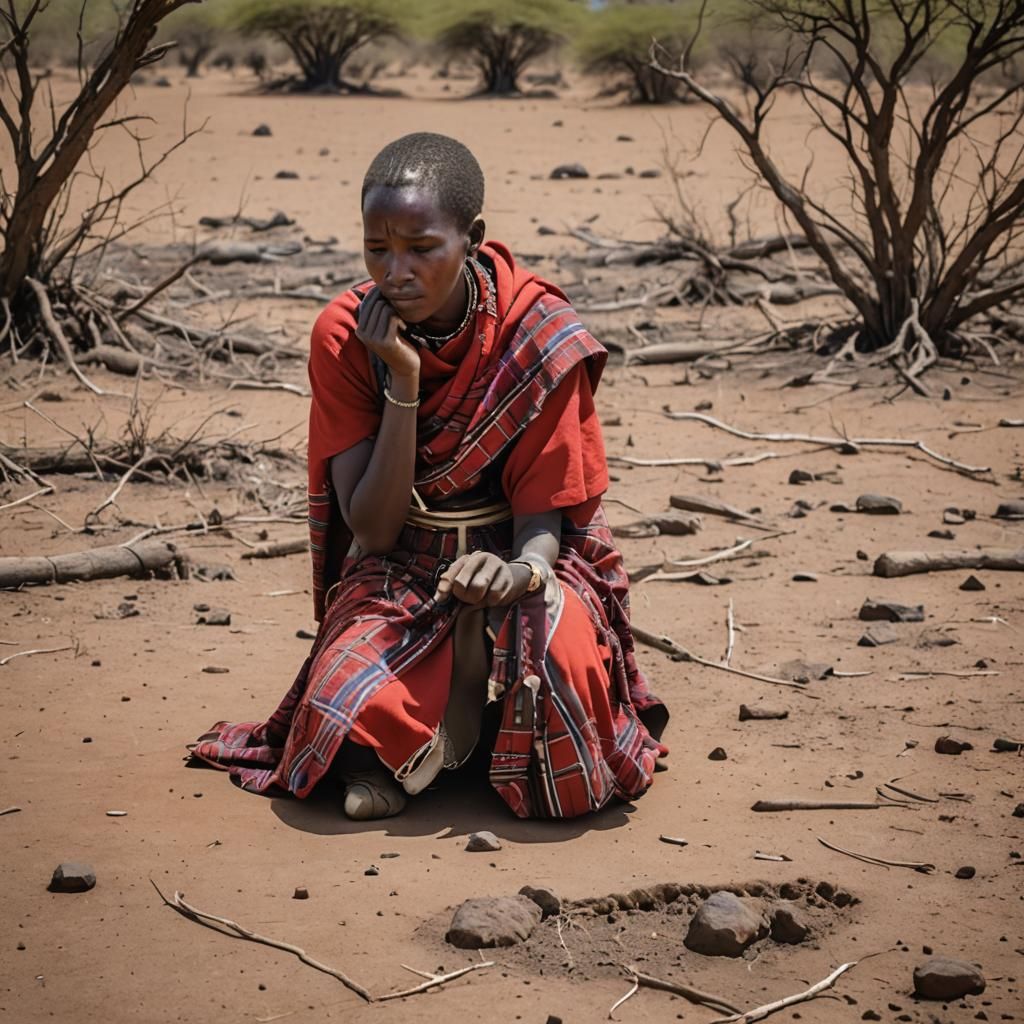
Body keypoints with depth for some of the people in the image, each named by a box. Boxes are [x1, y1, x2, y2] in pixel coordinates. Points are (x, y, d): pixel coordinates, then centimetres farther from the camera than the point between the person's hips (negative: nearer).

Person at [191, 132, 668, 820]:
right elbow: (373, 531, -14)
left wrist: (518, 569, -36)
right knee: (346, 710, -31)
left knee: (558, 652, -35)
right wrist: (403, 380, -25)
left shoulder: (540, 335, -14)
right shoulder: (344, 335, -11)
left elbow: (544, 518, -11)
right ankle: (452, 717, 1)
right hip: (400, 576, 0)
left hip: (512, 559, 0)